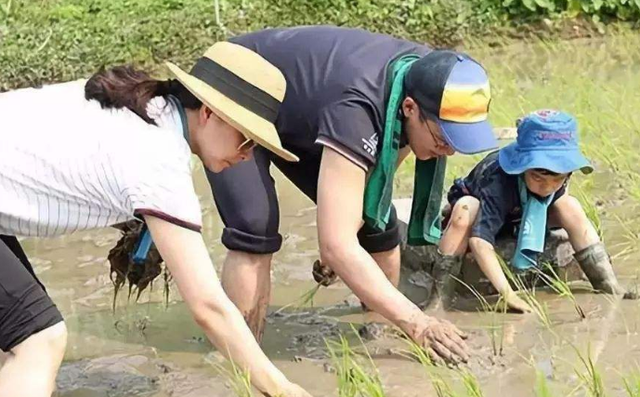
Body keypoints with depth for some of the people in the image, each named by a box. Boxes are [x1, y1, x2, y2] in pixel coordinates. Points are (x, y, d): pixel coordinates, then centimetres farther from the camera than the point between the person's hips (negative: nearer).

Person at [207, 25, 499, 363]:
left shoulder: (427, 77, -19)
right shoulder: (356, 108, -43)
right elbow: (336, 245, -46)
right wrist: (415, 322, -51)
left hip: (298, 111, 7)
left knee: (377, 225, -1)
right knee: (256, 234, -27)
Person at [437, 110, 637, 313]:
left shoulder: (558, 171, -27)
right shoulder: (499, 181, -44)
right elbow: (479, 239, -52)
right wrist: (507, 293, -57)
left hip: (518, 216, 5)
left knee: (570, 207, -20)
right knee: (465, 211, -40)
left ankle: (611, 289, -14)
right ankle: (439, 298, -36)